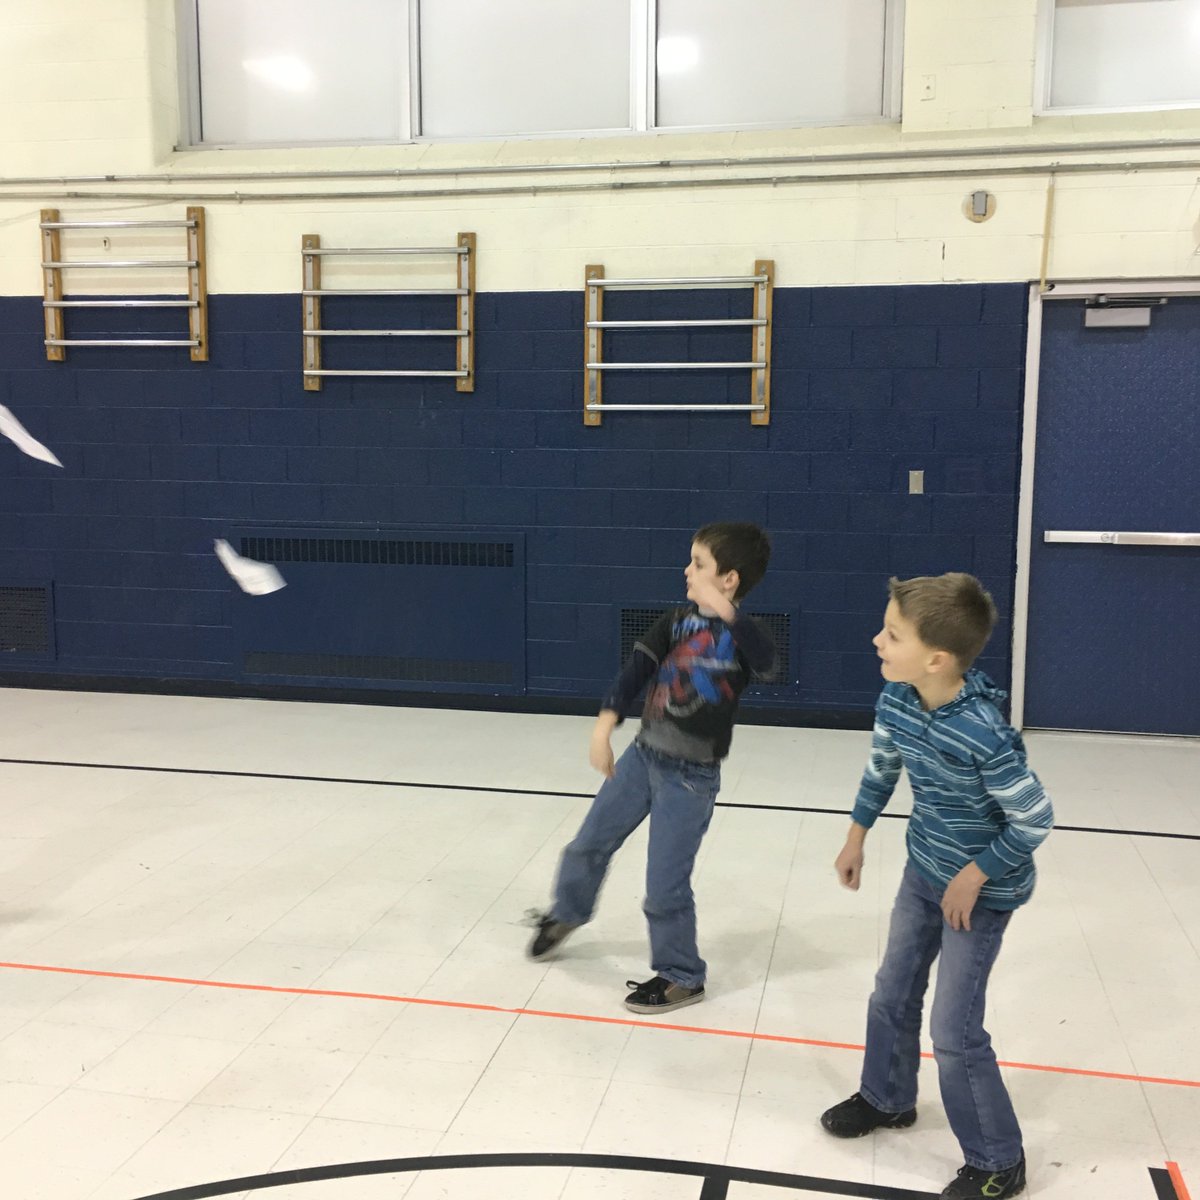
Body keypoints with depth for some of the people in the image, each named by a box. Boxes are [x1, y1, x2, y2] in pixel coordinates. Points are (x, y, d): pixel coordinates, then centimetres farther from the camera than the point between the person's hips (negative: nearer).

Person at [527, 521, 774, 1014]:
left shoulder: (738, 634, -15)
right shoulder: (677, 620, 1)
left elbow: (766, 657, -37)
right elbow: (638, 667, -3)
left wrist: (724, 610, -47)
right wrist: (605, 724, -12)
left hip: (691, 775, -6)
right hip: (642, 754, 6)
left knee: (665, 884, 0)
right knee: (589, 844, 20)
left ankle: (681, 976, 23)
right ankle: (565, 914, 48)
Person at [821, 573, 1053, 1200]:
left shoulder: (984, 734, -35)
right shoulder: (895, 701, -14)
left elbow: (1034, 820, -23)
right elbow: (881, 768, 6)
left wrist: (973, 878, -15)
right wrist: (856, 839, 14)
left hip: (980, 890, -7)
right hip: (923, 872, 7)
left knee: (954, 1030, 1)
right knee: (892, 994, 20)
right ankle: (887, 1098, 46)